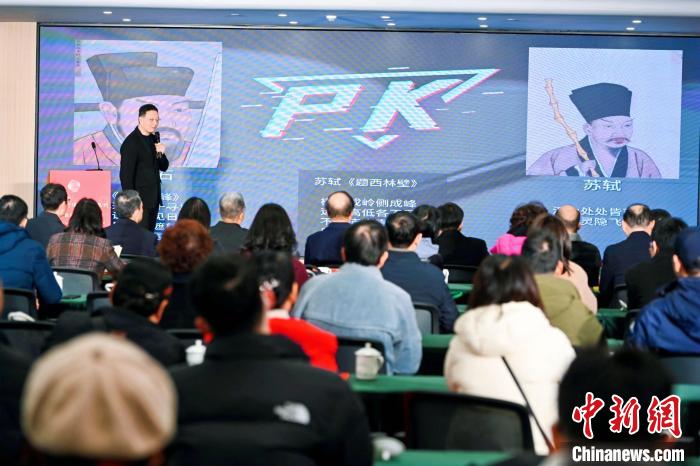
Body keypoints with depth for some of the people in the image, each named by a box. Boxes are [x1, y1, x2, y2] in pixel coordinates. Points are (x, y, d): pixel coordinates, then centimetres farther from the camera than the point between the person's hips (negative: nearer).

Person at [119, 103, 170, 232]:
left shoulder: (154, 139, 11)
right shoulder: (131, 143, -12)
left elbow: (164, 167, 14)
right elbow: (126, 175, -14)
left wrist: (161, 153, -7)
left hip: (154, 199, 8)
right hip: (140, 200, -8)